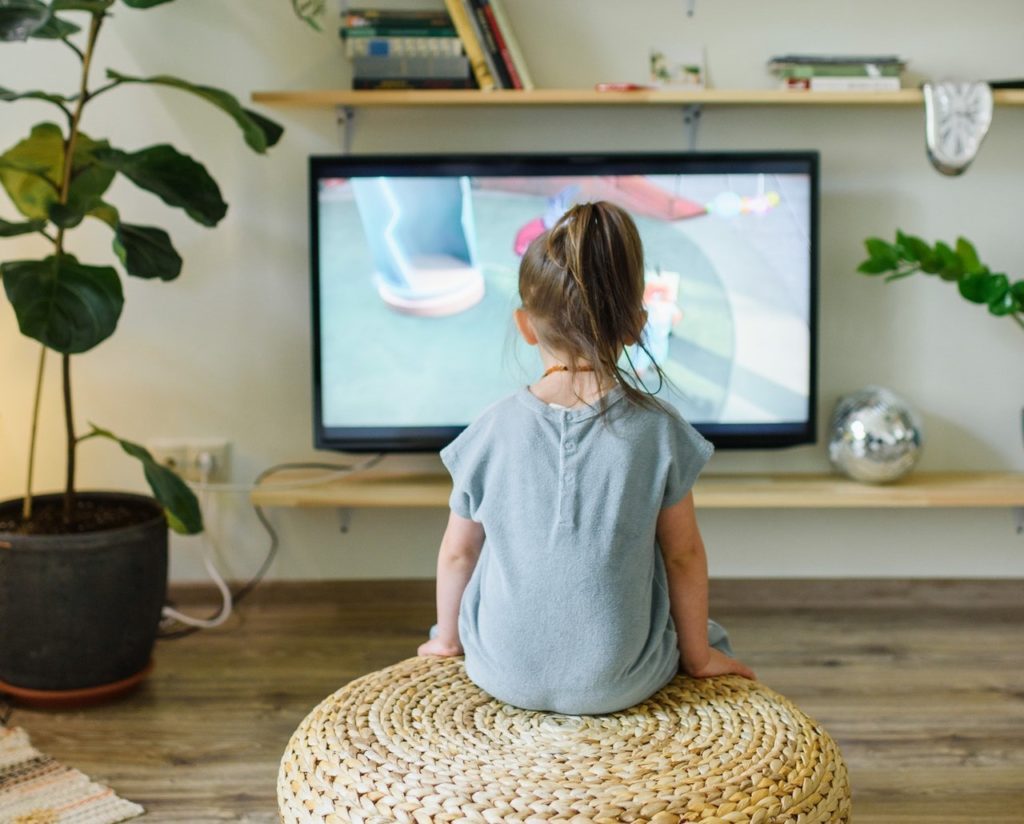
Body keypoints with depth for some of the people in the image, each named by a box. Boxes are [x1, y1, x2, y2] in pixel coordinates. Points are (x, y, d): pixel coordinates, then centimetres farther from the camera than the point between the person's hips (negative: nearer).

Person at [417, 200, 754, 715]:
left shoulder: (493, 430, -9)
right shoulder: (659, 430, -11)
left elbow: (458, 553, 1)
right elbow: (684, 555, -3)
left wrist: (447, 638, 19)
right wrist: (698, 656, 12)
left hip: (506, 674, 1)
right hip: (621, 682, -1)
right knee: (703, 631, 27)